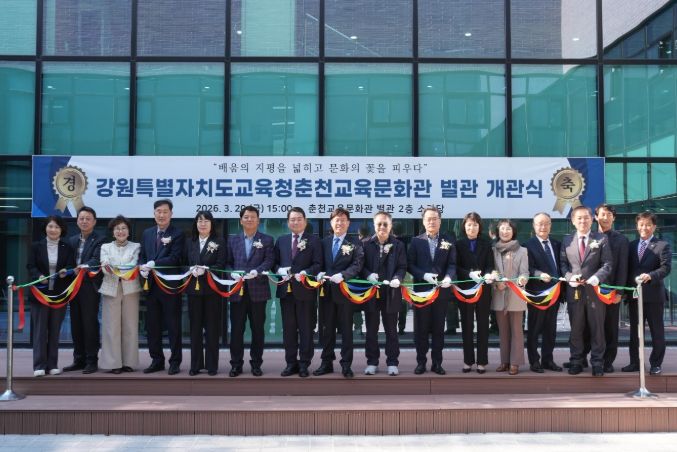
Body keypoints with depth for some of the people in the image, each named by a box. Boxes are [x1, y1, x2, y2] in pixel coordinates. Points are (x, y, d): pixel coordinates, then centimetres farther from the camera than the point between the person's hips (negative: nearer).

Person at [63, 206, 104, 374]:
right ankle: (79, 359, 19)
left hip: (90, 287, -6)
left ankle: (92, 361, 5)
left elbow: (97, 260, -19)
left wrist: (85, 266, -37)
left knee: (90, 324, -3)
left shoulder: (99, 241, -4)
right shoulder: (72, 240, 16)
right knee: (76, 324, 10)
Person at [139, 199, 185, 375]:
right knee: (152, 325, 10)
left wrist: (153, 264, -24)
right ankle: (157, 360, 21)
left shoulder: (178, 234, -5)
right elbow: (142, 256, 12)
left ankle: (175, 361, 11)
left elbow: (174, 258, -15)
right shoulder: (147, 233, 13)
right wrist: (143, 268, -9)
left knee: (173, 325, 2)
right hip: (151, 285, 5)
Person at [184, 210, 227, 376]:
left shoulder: (219, 242, 0)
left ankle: (212, 365, 9)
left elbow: (221, 265, -7)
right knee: (195, 327, 6)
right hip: (193, 289, 3)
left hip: (211, 289, -3)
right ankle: (195, 364, 13)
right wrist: (191, 270, -12)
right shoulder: (190, 242, 11)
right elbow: (184, 263, 8)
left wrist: (205, 269, -21)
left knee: (211, 327, 1)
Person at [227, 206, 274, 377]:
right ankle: (236, 364, 13)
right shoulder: (232, 239, 13)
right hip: (237, 290, 2)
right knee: (236, 329, 4)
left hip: (258, 290, -1)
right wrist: (232, 273, -12)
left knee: (258, 329, 5)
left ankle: (256, 364, 15)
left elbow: (269, 261, -6)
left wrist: (256, 271, -22)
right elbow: (227, 262, 8)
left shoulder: (267, 240, 6)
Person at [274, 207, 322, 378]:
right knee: (288, 328, 8)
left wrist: (305, 273, -21)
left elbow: (318, 264, -6)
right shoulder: (281, 240, 13)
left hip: (305, 289, -4)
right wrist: (280, 270, -10)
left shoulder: (314, 240, 0)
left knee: (305, 328, 3)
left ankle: (304, 364, 10)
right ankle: (291, 363, 17)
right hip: (285, 289, 4)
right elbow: (275, 262, 12)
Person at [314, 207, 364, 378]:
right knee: (326, 328, 9)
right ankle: (327, 362, 19)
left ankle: (346, 365, 9)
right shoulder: (324, 242, 12)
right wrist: (320, 273, -7)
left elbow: (357, 264, -12)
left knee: (346, 329, 3)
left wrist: (342, 275, -25)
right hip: (326, 290, 4)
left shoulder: (355, 242, -1)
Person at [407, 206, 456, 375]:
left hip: (441, 290, 0)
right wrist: (424, 275, -16)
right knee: (421, 328, 5)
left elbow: (452, 264, 0)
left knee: (438, 328, 7)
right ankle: (421, 362, 15)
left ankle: (437, 363, 15)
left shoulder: (449, 240, 5)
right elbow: (410, 264, 0)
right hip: (421, 290, 0)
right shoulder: (416, 241, 4)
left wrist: (449, 277, -20)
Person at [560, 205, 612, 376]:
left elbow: (607, 264, -3)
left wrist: (597, 278, -20)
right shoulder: (566, 240, 11)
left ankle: (597, 363, 13)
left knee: (597, 328, 4)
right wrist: (570, 277, -10)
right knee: (576, 328, 7)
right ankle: (576, 362, 16)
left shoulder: (602, 239, 3)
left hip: (595, 290, -2)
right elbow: (563, 263, 9)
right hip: (574, 290, 2)